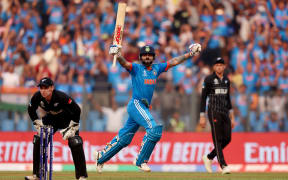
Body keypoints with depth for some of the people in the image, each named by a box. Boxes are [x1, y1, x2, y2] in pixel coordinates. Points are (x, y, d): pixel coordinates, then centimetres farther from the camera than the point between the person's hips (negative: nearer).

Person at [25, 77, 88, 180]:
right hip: (50, 119, 4)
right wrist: (38, 124, -6)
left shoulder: (61, 97, -34)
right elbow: (31, 110, -1)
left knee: (75, 143, -20)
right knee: (38, 141, -6)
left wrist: (72, 127, -21)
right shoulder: (37, 97, -22)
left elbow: (77, 110, -25)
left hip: (66, 119, -4)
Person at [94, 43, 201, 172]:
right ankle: (141, 161, -18)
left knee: (124, 139, 11)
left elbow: (174, 62, 17)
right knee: (154, 128, -24)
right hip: (136, 104, -7)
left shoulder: (156, 68, 15)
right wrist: (118, 55, -41)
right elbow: (124, 64, -21)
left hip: (145, 107, 7)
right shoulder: (136, 68, -2)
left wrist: (190, 54, 12)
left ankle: (101, 157, 24)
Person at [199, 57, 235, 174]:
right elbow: (203, 98, -3)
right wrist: (202, 117, -9)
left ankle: (209, 157, 19)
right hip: (214, 112, -6)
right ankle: (223, 166, -13)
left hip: (225, 112, 6)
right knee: (218, 139, -9)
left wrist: (232, 117, 18)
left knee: (227, 139, 1)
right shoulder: (209, 79, -2)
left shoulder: (226, 80, 15)